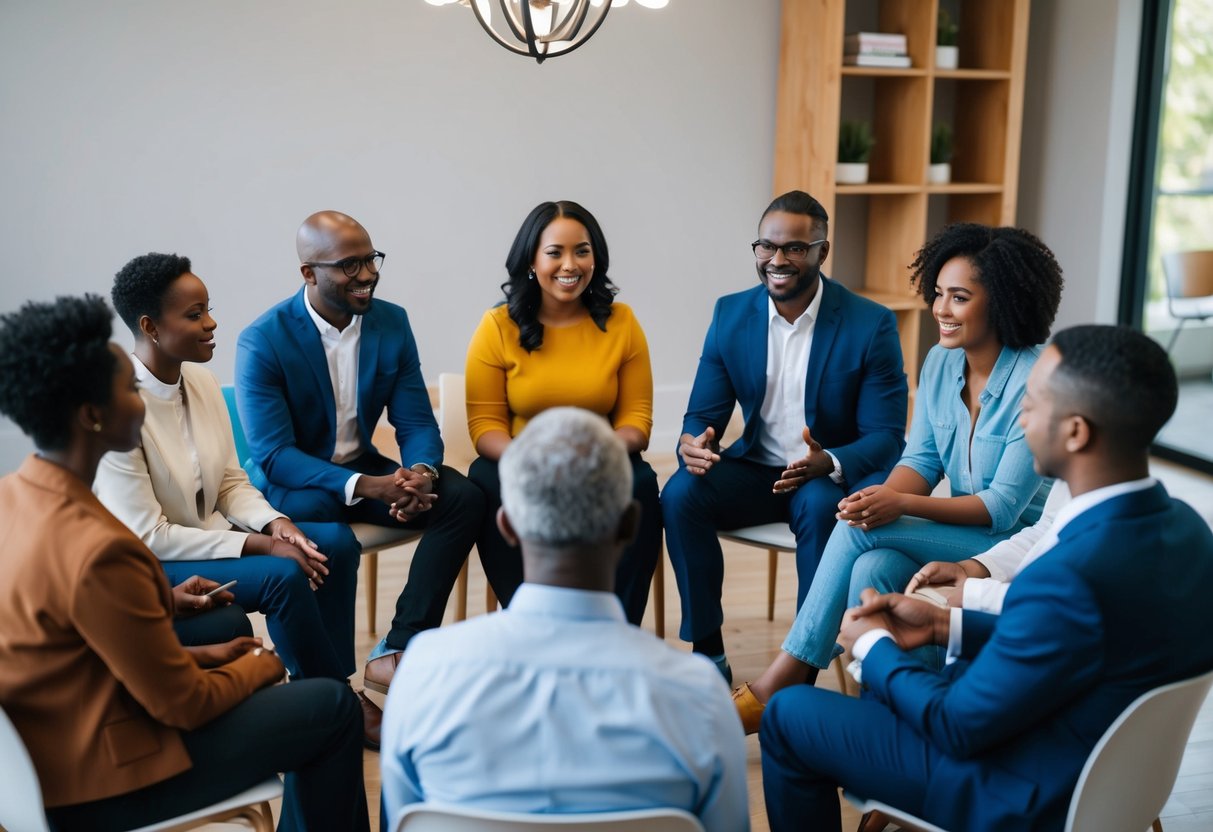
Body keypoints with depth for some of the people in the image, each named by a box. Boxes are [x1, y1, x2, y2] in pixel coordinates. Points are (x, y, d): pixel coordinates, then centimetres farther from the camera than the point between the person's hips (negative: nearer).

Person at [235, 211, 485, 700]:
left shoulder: (392, 322, -2)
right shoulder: (262, 342, -16)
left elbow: (417, 422, -1)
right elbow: (273, 455, -21)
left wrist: (421, 473, -26)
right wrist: (366, 487, -33)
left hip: (363, 468, 5)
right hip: (289, 483, -5)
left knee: (464, 497, -19)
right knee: (322, 514, -39)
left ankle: (396, 652, -21)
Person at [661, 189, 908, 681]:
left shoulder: (871, 325, -11)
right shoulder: (730, 315, 0)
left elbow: (886, 437, -12)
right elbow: (703, 414, 3)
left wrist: (829, 463, -34)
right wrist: (693, 444, -24)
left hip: (832, 479, -3)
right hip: (755, 469, 4)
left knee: (821, 507, -37)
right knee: (680, 493, -24)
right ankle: (707, 654, -14)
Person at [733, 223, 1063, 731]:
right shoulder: (940, 363, 4)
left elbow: (1005, 505, -20)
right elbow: (921, 459, 6)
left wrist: (900, 505, -28)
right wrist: (883, 496, -18)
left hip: (1021, 543, -6)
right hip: (959, 532, 6)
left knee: (860, 531, -23)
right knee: (871, 569, -27)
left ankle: (778, 683, -15)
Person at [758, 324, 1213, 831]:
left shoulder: (1071, 576, -36)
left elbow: (960, 727, -22)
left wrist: (873, 646, -6)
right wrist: (945, 625, 5)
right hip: (1101, 766, 8)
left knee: (788, 714, 7)